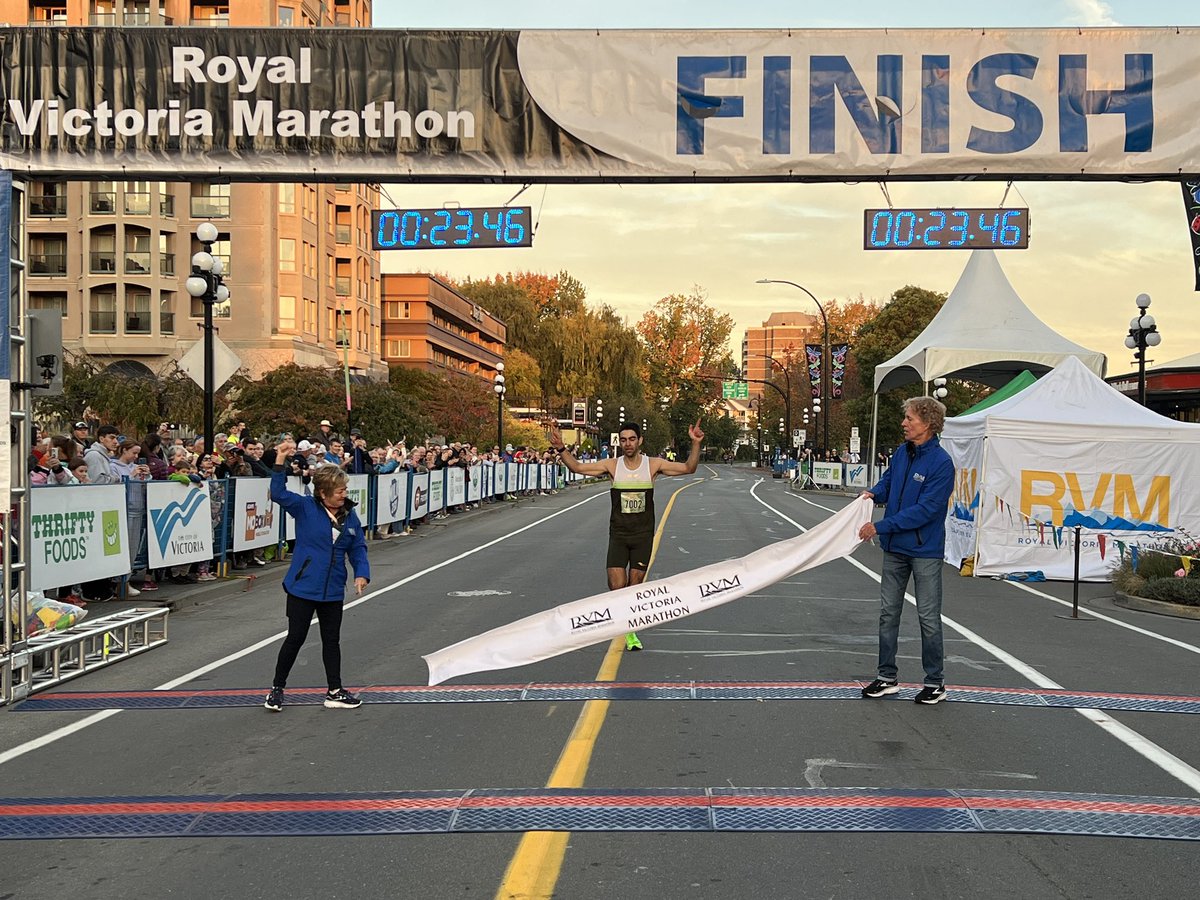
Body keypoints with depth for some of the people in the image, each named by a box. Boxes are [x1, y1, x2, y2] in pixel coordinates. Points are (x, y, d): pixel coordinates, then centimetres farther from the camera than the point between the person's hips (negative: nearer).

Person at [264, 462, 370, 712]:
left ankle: (335, 692, 22)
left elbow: (358, 548, 6)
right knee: (295, 638, 2)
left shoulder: (350, 516, 2)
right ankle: (277, 688, 20)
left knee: (332, 640, 12)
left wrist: (362, 573, -9)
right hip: (303, 587, -4)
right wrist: (280, 466, -30)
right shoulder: (305, 508, -8)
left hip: (333, 591, 4)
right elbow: (279, 494, -19)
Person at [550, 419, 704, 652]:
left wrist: (695, 444, -22)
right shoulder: (612, 465, -3)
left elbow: (688, 468, -7)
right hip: (618, 534, 0)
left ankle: (631, 632, 23)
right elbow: (577, 467, -3)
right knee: (617, 586, -11)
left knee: (635, 586, 6)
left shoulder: (653, 464, -3)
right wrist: (561, 449, -18)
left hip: (643, 535, 0)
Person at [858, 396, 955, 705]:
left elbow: (925, 510, -23)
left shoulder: (941, 463, -19)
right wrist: (874, 493, -3)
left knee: (929, 617, 5)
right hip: (895, 547, 7)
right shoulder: (902, 452, 2)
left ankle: (935, 682, 18)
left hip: (925, 551, -7)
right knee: (888, 613, 11)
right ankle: (887, 677, 22)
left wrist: (880, 527, -23)